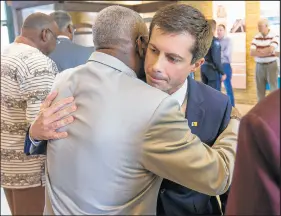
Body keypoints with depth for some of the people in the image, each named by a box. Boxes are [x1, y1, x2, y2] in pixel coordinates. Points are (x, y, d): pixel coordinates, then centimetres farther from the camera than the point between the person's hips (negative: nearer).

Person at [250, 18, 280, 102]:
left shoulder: (274, 36, -7)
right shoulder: (256, 38, 4)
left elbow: (270, 49, -22)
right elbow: (252, 53, -7)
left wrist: (258, 51, -7)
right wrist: (267, 52, -13)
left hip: (271, 65, -4)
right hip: (259, 66, 4)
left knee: (274, 88, 1)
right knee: (260, 88, 8)